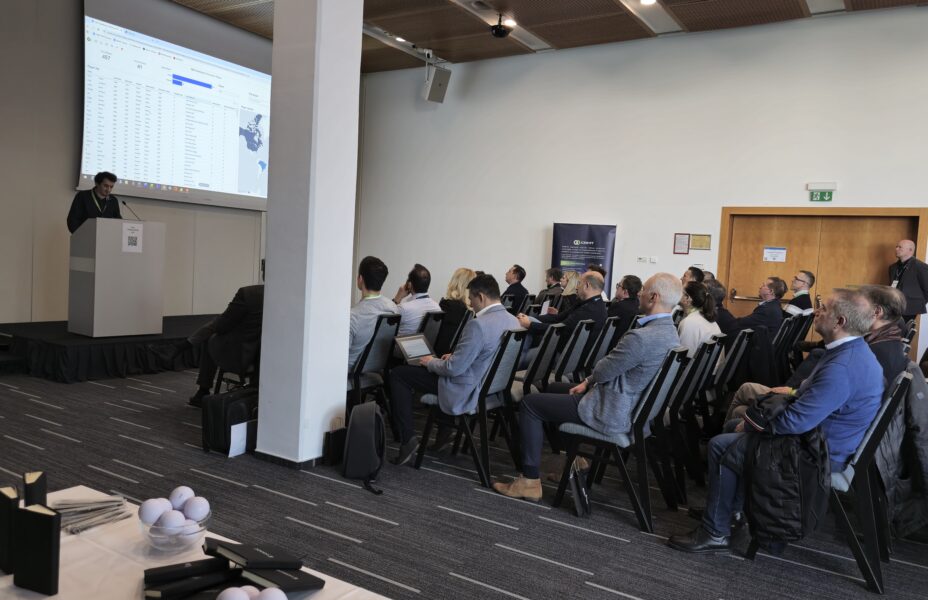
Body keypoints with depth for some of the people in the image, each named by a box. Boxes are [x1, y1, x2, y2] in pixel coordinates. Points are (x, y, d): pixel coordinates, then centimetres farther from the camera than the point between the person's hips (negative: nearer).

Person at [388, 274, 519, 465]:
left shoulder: (478, 324, -27)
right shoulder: (513, 321, 0)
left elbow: (454, 368, -24)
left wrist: (431, 362, -5)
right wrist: (455, 356, 15)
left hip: (467, 392, -9)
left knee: (397, 374, -2)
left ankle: (408, 438, -4)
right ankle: (445, 426, 30)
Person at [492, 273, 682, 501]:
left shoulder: (641, 337, -30)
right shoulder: (669, 332, 3)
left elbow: (602, 372, -19)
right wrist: (588, 382, 7)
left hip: (611, 414, -10)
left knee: (529, 403, -1)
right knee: (555, 388, 26)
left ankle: (530, 481, 4)